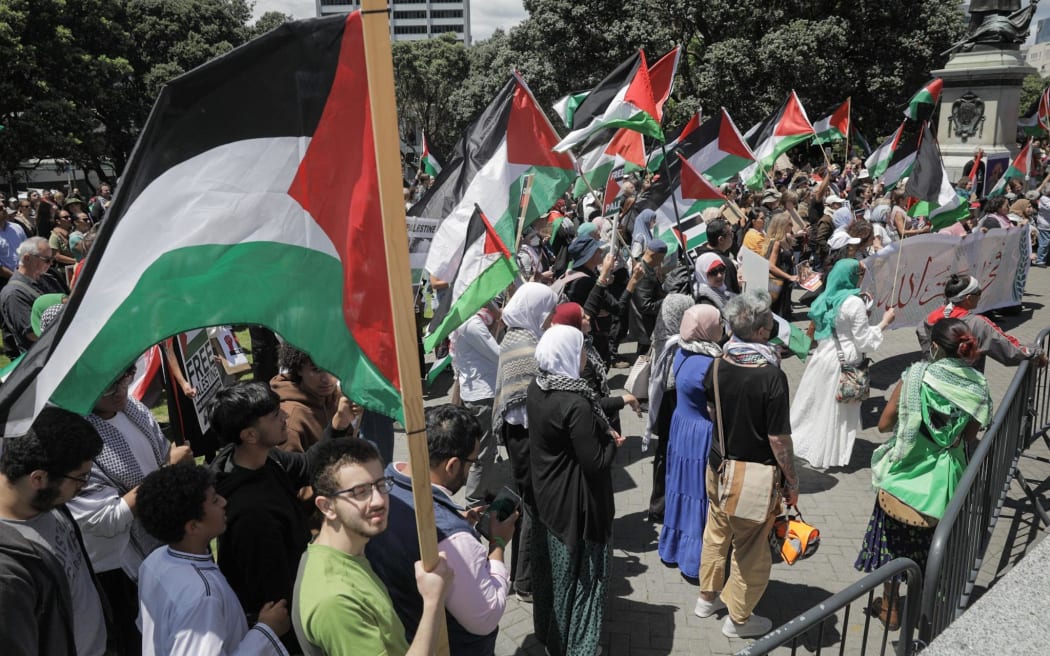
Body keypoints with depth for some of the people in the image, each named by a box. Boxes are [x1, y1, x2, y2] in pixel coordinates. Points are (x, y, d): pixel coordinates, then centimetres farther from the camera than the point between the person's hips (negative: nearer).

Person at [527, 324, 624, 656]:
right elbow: (595, 461, -26)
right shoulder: (575, 403, -31)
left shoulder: (536, 388, -4)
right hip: (575, 503, -8)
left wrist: (601, 433, 3)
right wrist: (613, 442, -7)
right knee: (579, 572, 11)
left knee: (553, 566, 24)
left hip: (546, 494, 8)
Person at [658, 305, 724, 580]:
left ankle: (674, 548, 36)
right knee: (701, 494, 5)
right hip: (703, 436, -9)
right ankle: (695, 562, 18)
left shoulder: (682, 353, -1)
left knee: (684, 487, 21)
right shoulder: (708, 365, -27)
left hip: (682, 428, 9)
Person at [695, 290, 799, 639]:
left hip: (718, 466, 6)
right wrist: (792, 482, -8)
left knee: (717, 533, 24)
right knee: (751, 548, 13)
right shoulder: (771, 376, -25)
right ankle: (738, 618, 28)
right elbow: (779, 439, -21)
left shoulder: (718, 365, -8)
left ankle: (707, 597, 41)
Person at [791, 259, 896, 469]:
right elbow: (864, 342, -13)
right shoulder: (855, 303, -17)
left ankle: (800, 442, 28)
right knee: (833, 411, 6)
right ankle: (824, 454, 17)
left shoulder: (827, 297, 6)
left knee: (814, 403, 18)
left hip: (821, 357, 7)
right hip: (842, 363, -7)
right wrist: (884, 322, -4)